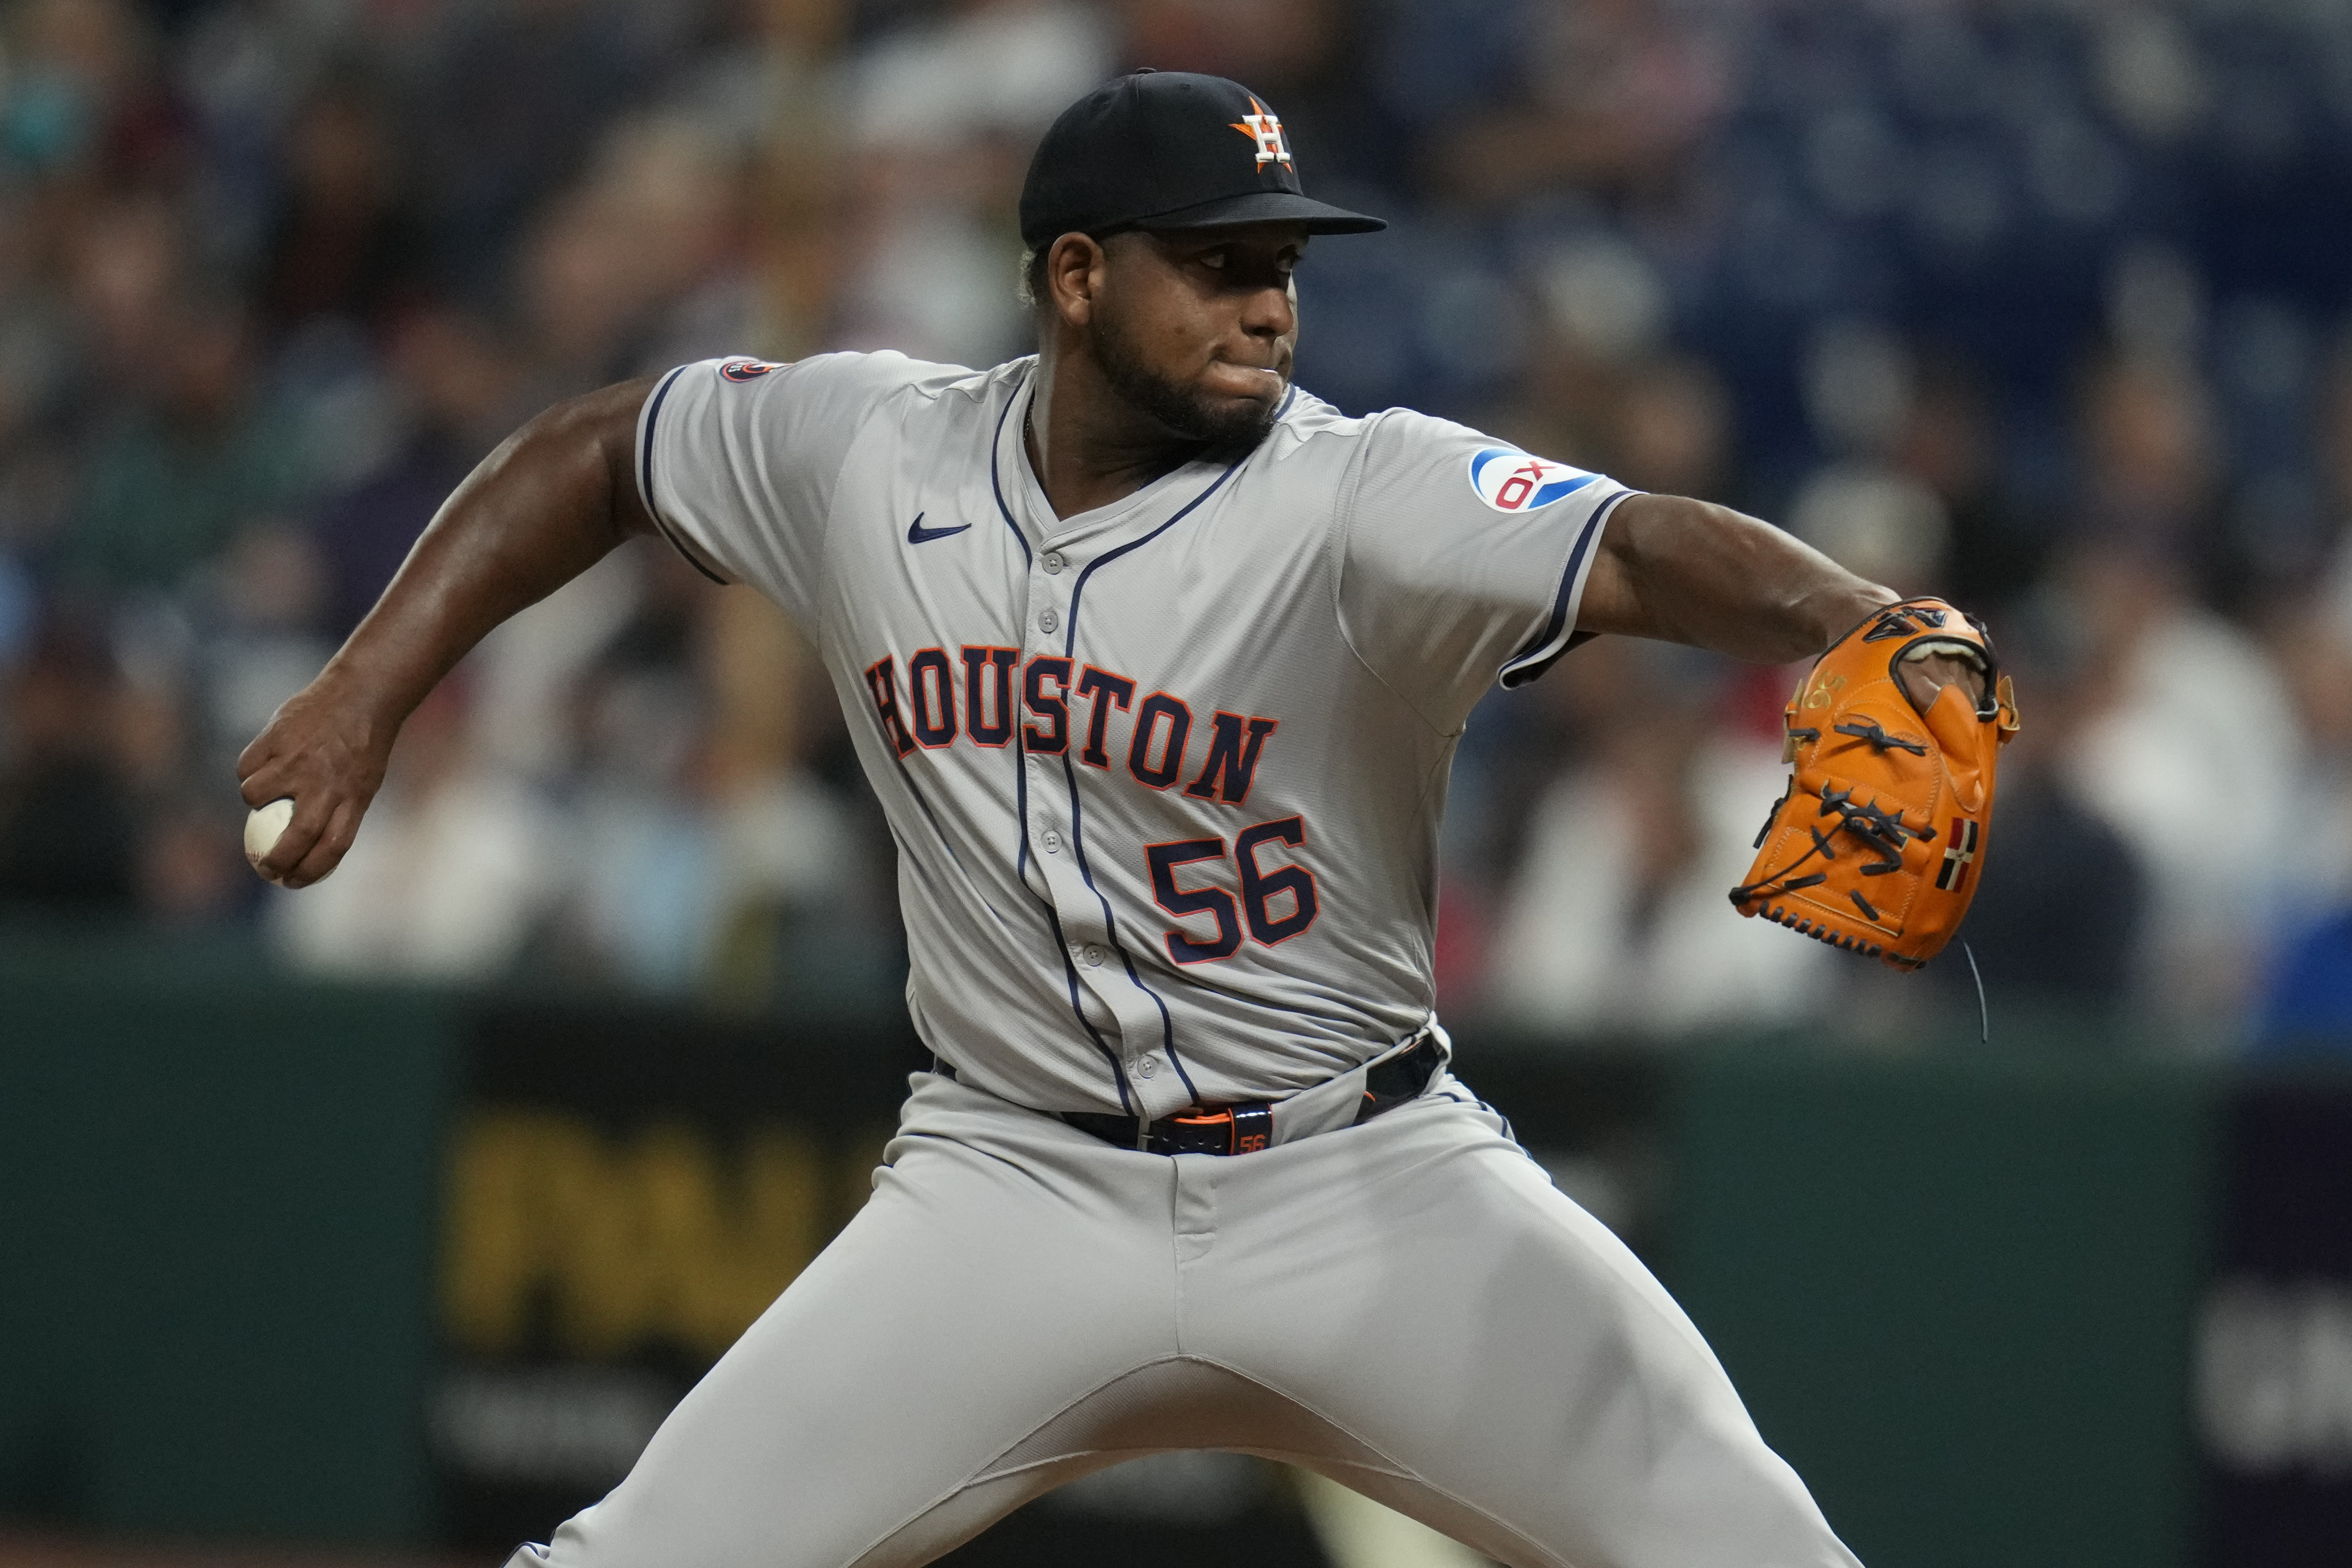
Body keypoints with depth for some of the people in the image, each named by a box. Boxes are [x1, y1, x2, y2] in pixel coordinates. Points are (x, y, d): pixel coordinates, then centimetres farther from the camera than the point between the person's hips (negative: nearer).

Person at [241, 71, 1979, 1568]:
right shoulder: (866, 451, -2)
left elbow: (1643, 554, -33)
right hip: (1020, 1187, 2)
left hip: (1369, 1184, -2)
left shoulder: (1362, 498, -16)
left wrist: (1871, 632, -53)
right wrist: (365, 695, 6)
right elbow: (595, 454, 15)